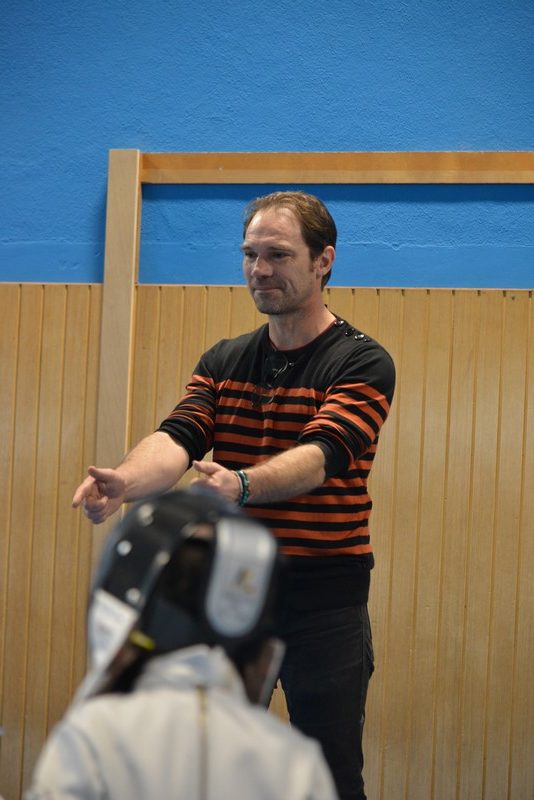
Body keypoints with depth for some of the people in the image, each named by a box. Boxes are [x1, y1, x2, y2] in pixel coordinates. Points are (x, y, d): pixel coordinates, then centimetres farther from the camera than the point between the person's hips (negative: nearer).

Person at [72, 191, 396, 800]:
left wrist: (241, 485, -43)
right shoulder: (222, 361, 10)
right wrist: (126, 481, -29)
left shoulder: (362, 362, -7)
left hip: (323, 597, -4)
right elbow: (179, 436, -7)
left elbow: (322, 454, -23)